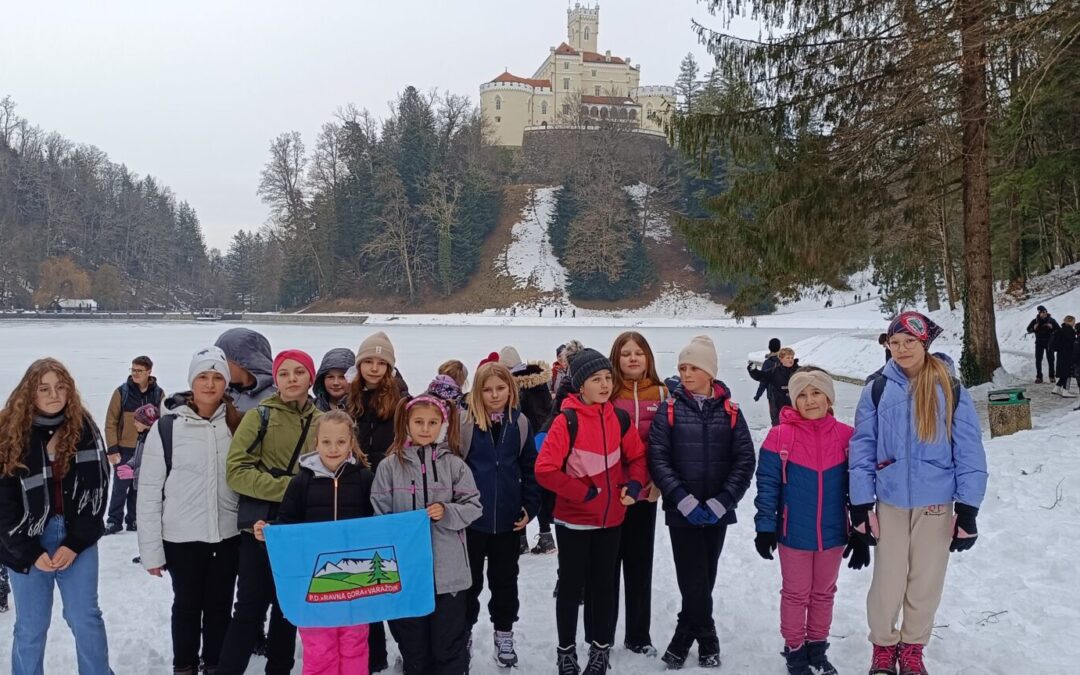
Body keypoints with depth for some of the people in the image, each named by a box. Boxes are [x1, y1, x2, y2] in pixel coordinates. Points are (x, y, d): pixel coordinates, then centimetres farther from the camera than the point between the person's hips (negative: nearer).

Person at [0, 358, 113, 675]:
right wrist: (31, 552, -10)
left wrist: (75, 544, -10)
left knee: (86, 619, 8)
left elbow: (97, 489, -3)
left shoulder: (84, 428, -2)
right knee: (31, 626, 7)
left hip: (78, 539, 1)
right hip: (26, 543, -1)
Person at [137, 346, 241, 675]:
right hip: (182, 537, -2)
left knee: (220, 604, 15)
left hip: (228, 535, 2)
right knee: (187, 604, 13)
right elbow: (149, 492, -7)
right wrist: (150, 548, -7)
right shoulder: (167, 428, -9)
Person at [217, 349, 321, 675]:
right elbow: (236, 471, -12)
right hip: (262, 526, -4)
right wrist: (287, 487, -20)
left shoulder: (322, 420, 6)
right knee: (250, 608, -2)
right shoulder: (260, 415, -5)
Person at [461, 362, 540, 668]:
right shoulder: (465, 422, -9)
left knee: (505, 579, 14)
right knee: (470, 579, 11)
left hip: (508, 518, 2)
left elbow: (530, 469, 5)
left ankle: (504, 635, 29)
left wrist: (530, 507, -1)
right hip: (471, 517, -2)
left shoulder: (520, 423, 0)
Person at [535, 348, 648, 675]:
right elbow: (545, 470, -20)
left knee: (604, 583, 15)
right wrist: (584, 493, -18)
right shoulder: (567, 421, -16)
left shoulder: (619, 418, -1)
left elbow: (638, 456, 11)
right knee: (572, 585, 9)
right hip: (574, 520, -4)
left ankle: (601, 648, 30)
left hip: (611, 519, 4)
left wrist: (634, 485, -7)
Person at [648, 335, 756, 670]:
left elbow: (745, 461, -1)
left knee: (704, 580, 9)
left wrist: (720, 503, -11)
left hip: (717, 512, 2)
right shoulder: (669, 410, -2)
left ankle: (684, 638, 25)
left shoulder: (730, 412, 2)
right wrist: (685, 501, -16)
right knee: (694, 581, -4)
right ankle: (707, 641, 15)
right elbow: (658, 459, -7)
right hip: (681, 511, -2)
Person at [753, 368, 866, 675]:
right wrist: (765, 528, -9)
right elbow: (767, 485, -7)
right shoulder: (780, 436, -12)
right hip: (794, 534, -2)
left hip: (833, 534, 2)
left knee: (824, 593, 18)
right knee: (796, 594, 12)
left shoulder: (847, 437, -6)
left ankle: (818, 647, 35)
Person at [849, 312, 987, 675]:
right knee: (888, 582, 3)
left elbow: (970, 454, -3)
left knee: (926, 582, 10)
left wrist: (968, 511, -5)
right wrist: (860, 506, -4)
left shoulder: (951, 391, -4)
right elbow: (862, 451, 0)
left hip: (936, 504, 0)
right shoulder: (877, 390, -2)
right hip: (890, 502, 0)